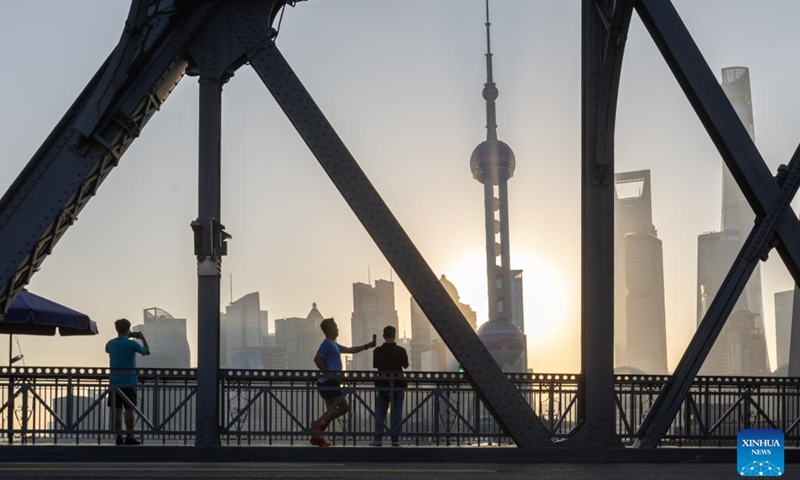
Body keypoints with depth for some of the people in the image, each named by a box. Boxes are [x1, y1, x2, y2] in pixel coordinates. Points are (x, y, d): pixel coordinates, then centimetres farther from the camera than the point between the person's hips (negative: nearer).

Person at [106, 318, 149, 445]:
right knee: (129, 410, -1)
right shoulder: (132, 344, -10)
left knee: (117, 409, 5)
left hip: (114, 381, 4)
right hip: (129, 381, -4)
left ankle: (119, 437, 6)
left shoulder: (110, 343, 5)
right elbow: (147, 351, 6)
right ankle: (129, 437, 0)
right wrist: (143, 338, 21)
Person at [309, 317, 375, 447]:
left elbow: (350, 350, 31)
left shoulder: (333, 345, 22)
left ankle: (316, 436, 6)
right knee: (344, 407, -11)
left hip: (331, 383, 10)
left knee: (332, 411, 9)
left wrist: (367, 346, 29)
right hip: (329, 382, -10)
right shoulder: (327, 344, -10)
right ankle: (320, 424, -12)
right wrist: (327, 373, -21)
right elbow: (317, 359, -22)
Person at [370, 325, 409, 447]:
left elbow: (375, 366, 6)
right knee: (396, 413, 4)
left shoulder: (378, 351, -5)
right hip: (398, 385, 0)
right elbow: (405, 366, 5)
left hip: (383, 385, 0)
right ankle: (395, 439, 1)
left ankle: (378, 439, 2)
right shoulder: (401, 350, -7)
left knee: (380, 413, 7)